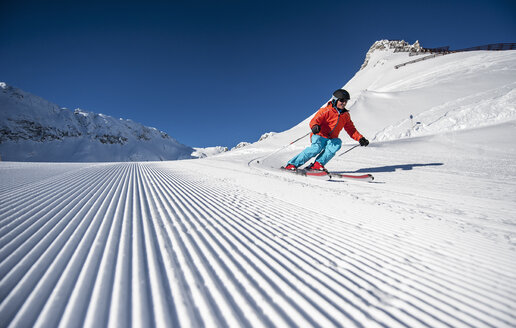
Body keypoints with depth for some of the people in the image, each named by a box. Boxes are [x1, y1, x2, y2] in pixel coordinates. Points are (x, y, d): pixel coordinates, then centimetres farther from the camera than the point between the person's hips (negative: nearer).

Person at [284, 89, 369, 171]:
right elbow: (315, 120, -15)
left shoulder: (345, 115, 13)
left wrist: (360, 138, 8)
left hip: (331, 139, 5)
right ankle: (292, 164, -29)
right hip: (319, 136, -5)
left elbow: (351, 129, 19)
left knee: (337, 143, -29)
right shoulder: (326, 110, -5)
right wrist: (315, 126, -39)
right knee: (317, 147, -34)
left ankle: (318, 164, -33)